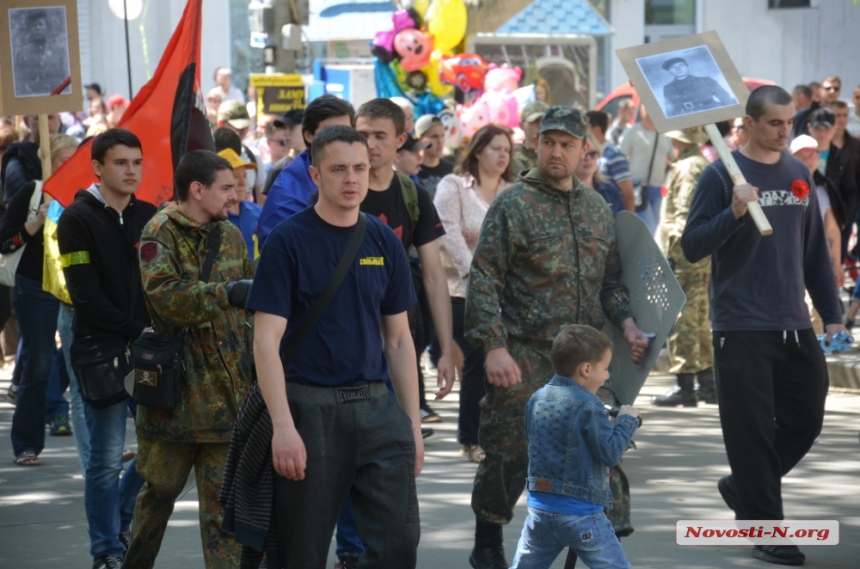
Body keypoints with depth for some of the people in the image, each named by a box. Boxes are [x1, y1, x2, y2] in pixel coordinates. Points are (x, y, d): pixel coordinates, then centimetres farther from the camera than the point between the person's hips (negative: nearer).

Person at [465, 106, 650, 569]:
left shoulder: (598, 209, 13)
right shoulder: (513, 205, -4)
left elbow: (610, 280, 20)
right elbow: (483, 280, -9)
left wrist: (626, 322, 2)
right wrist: (494, 345, -17)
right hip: (524, 359, -5)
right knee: (508, 456, 1)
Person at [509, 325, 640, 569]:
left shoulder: (536, 399, 5)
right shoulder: (589, 407, -15)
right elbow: (610, 453, -14)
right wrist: (626, 421, 0)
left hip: (540, 505, 6)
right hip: (581, 512, -6)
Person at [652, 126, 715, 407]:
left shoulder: (688, 168, -13)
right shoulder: (703, 164, 19)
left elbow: (685, 215, -21)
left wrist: (673, 250, -21)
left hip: (685, 254, -11)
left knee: (680, 319, -8)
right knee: (699, 319, 16)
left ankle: (685, 384, -8)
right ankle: (707, 381, 20)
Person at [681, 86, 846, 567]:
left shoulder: (799, 174, 11)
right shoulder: (722, 175, -5)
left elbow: (815, 251, 16)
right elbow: (692, 247, -8)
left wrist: (832, 315, 13)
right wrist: (734, 213, -23)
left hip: (795, 327, 5)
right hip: (742, 328, -5)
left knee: (805, 421, 6)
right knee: (752, 430, -2)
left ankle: (742, 487, 28)